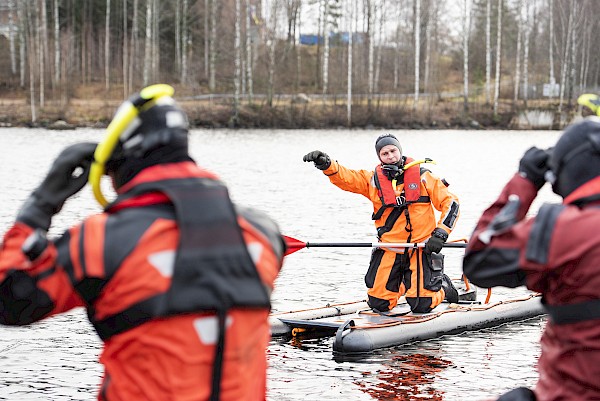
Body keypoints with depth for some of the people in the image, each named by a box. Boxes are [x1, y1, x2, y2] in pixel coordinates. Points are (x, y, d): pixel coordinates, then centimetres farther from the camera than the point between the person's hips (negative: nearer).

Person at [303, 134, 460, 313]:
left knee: (422, 305, -8)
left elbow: (450, 202, -2)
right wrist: (327, 164, -30)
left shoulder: (421, 176, -2)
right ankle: (402, 284, 32)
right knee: (379, 304, -1)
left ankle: (443, 286, 26)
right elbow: (345, 177, -9)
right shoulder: (373, 179, 3)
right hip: (389, 249, 3)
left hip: (421, 247, -2)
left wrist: (440, 234, -12)